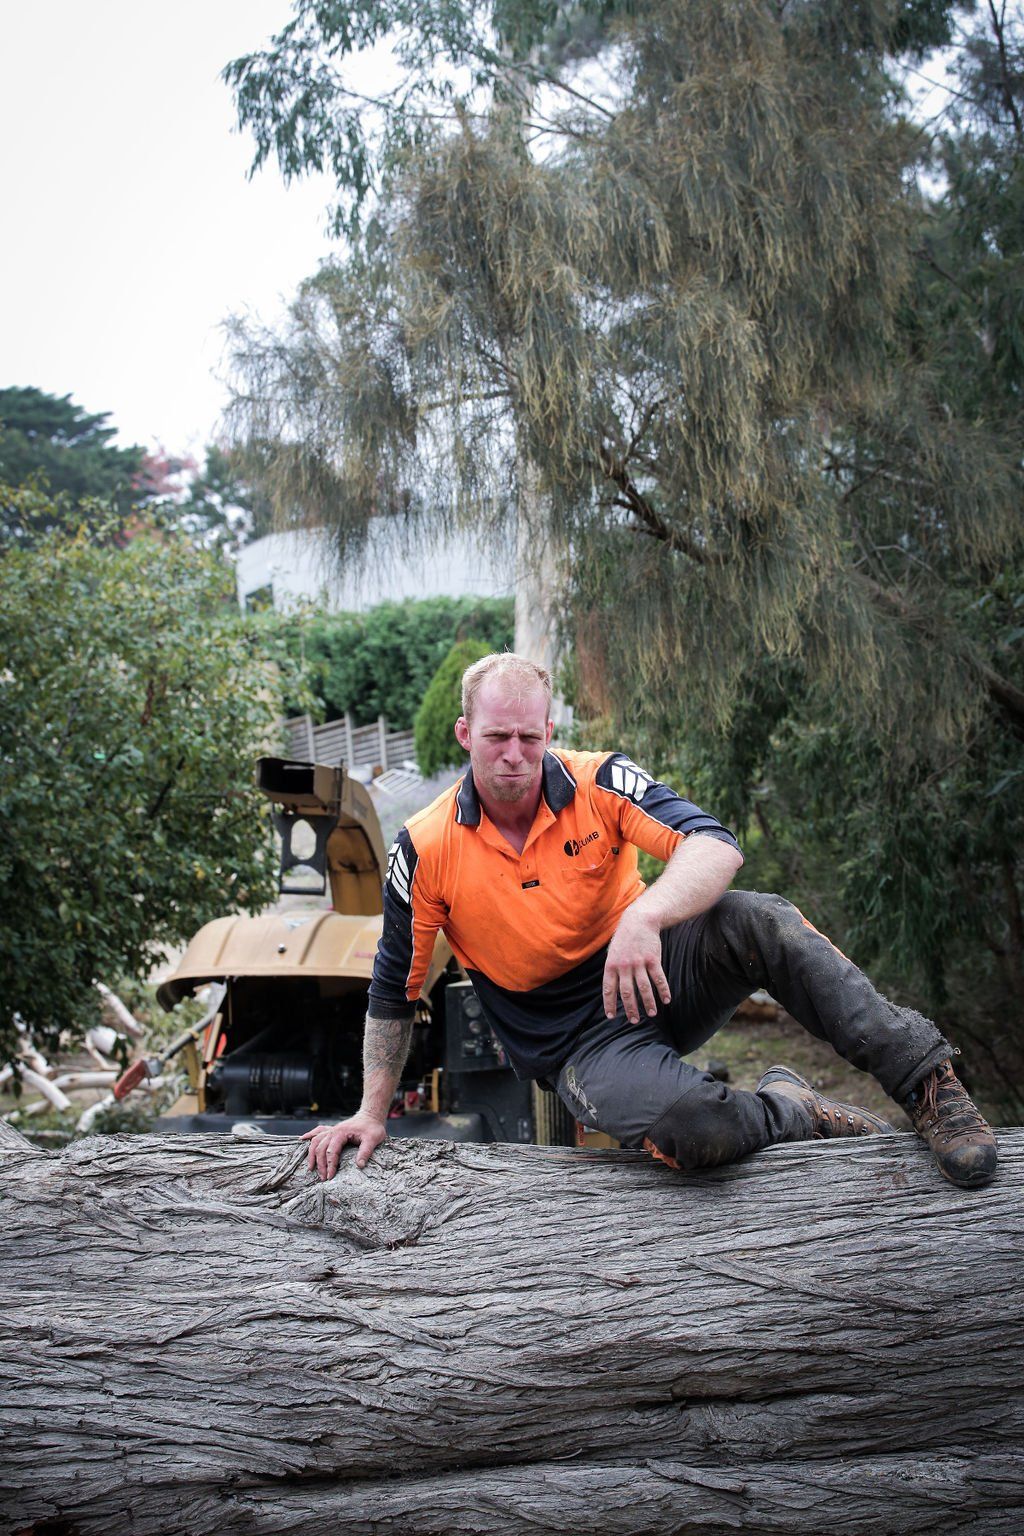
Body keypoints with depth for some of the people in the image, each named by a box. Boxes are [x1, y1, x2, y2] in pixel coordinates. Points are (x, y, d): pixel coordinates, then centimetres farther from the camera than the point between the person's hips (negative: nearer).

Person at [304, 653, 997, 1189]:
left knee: (758, 920, -33)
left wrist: (644, 916, -42)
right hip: (581, 1041, -1)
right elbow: (394, 991, 3)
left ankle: (929, 1081, -24)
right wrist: (373, 1113, 4)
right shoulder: (425, 850, -9)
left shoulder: (599, 782, -9)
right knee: (691, 1129, -36)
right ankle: (787, 1108, -3)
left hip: (661, 974, 1)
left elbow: (717, 846, -23)